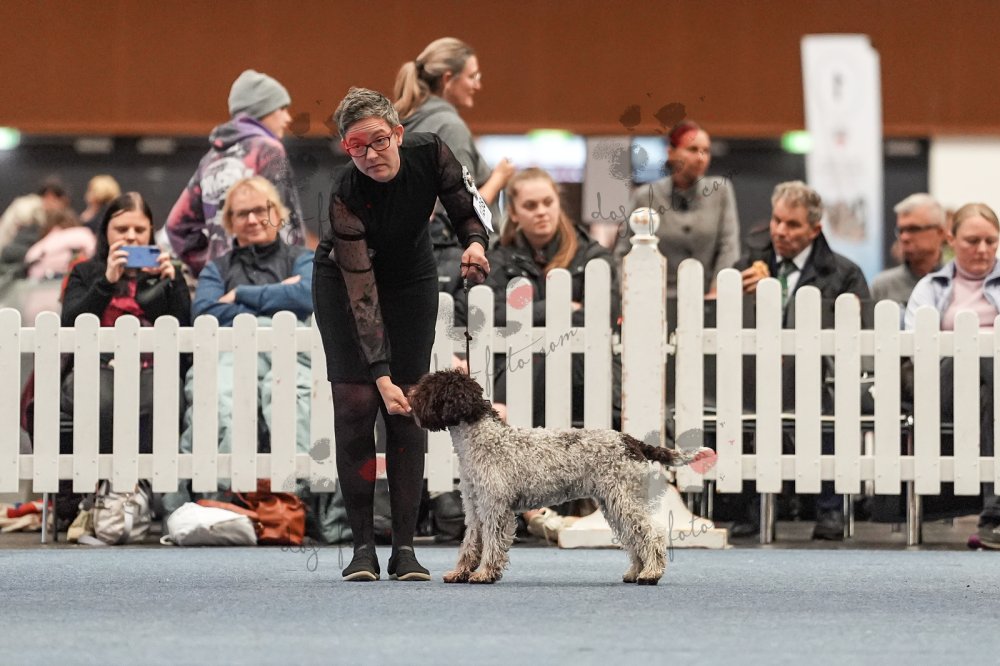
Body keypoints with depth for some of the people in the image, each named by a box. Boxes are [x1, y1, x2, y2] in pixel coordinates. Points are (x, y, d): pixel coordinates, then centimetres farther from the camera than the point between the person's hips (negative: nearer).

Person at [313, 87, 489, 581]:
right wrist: (381, 376, -39)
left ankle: (405, 548, -4)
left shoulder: (431, 153, -26)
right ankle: (362, 547, -6)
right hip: (343, 280, -3)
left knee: (409, 407, -4)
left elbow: (465, 211, -9)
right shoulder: (345, 194, -33)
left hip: (411, 280, 3)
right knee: (356, 401, -11)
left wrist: (475, 242, -34)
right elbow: (361, 291, -34)